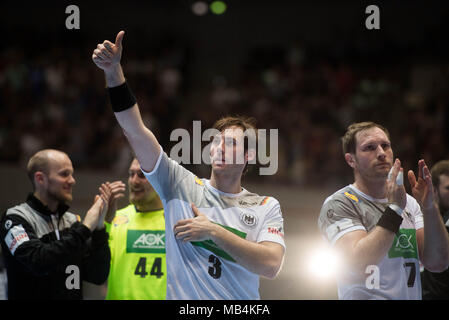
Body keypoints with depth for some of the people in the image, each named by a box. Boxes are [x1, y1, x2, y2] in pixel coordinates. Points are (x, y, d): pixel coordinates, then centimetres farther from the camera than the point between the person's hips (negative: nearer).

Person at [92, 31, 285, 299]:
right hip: (181, 300, 0)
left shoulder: (266, 207, 3)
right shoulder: (181, 185, 4)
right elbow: (136, 131, -4)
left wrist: (214, 232, -14)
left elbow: (270, 265, -12)